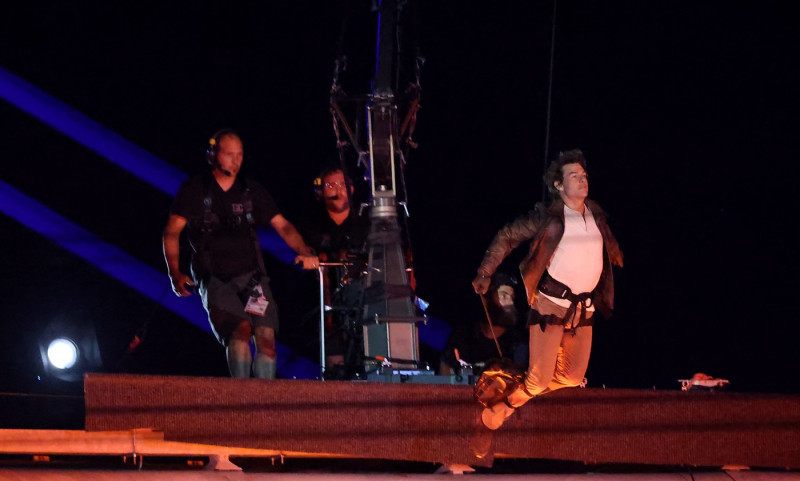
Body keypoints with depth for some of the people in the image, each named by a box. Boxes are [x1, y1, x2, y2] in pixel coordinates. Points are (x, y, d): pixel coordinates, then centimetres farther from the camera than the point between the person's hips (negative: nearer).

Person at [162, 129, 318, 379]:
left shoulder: (252, 191, 13)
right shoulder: (194, 190, 5)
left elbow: (283, 226, 9)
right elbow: (171, 233, 3)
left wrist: (305, 252, -9)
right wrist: (175, 273, -10)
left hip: (251, 275, 3)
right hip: (214, 278, -3)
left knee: (266, 337, -14)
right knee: (241, 330, -26)